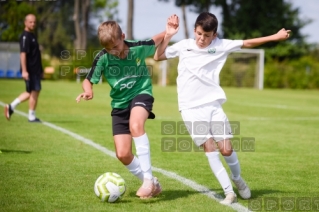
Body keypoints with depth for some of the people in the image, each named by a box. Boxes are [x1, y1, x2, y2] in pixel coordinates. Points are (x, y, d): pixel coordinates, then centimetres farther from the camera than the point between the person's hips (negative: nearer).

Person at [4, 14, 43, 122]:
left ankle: (11, 106, 18)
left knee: (30, 92, 15)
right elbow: (23, 54, -21)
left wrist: (40, 70, 25)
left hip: (35, 70, 10)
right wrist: (24, 71, -27)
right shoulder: (25, 37, -13)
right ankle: (32, 117, 3)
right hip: (30, 70, -10)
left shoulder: (32, 36, 17)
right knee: (34, 91, -5)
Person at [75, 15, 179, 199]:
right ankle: (153, 184, 17)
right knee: (123, 154, -5)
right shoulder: (102, 58, -15)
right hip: (120, 104, 3)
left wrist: (169, 30, -11)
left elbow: (155, 41, 7)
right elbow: (88, 81, -4)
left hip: (141, 94, -3)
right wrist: (88, 91, -26)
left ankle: (148, 179, -30)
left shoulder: (138, 48, -15)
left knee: (135, 125, -36)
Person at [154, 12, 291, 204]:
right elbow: (158, 56, 8)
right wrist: (168, 34, -3)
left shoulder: (220, 45, 3)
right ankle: (229, 192, -5)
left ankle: (238, 179, 27)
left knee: (226, 149, -3)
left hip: (213, 104, 1)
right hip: (191, 109, -1)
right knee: (210, 149, -10)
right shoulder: (184, 45, 3)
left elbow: (247, 43, 8)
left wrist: (274, 37, 5)